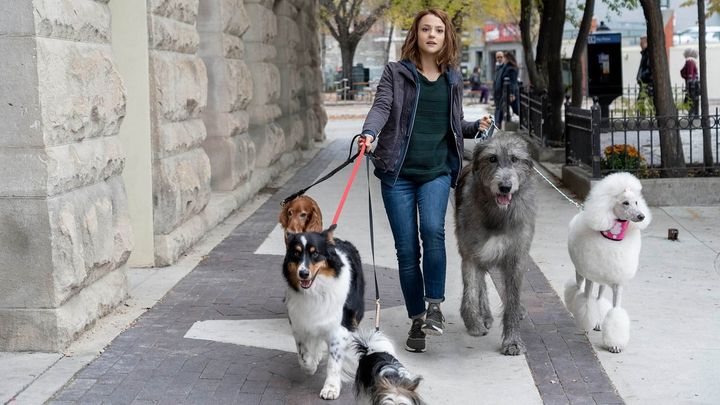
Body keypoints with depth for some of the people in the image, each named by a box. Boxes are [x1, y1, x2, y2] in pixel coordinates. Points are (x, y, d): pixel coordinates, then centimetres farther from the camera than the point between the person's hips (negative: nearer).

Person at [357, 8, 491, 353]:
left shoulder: (453, 78, 13)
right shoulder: (396, 73, 4)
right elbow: (381, 107, -11)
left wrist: (476, 127, 5)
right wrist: (369, 133, -30)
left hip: (437, 170, 1)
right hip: (398, 171, -1)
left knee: (432, 230, -24)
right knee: (406, 249, 1)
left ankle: (434, 303, -10)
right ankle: (417, 320, 13)